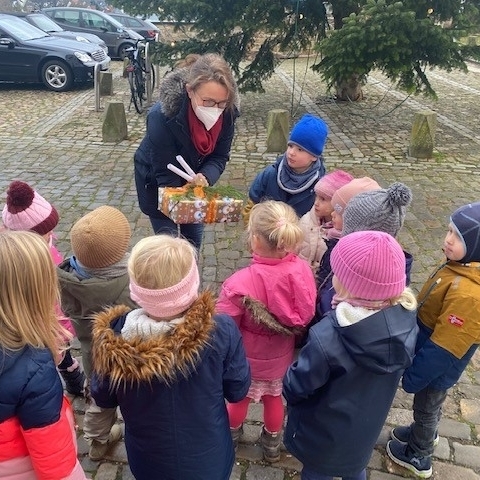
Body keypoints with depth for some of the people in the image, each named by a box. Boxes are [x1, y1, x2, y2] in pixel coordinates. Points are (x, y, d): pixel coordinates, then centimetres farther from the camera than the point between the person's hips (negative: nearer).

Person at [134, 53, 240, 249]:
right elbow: (166, 174, -30)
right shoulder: (162, 116, -36)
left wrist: (205, 177, -35)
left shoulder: (228, 112, -23)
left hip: (194, 180, 4)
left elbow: (219, 157, -14)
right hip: (157, 182, -4)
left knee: (194, 241, 13)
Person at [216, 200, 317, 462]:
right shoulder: (302, 270, -25)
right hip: (281, 356, 3)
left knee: (239, 397, 28)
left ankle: (231, 435, 57)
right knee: (274, 398, 29)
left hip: (248, 358, -3)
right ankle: (272, 445, 54)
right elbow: (307, 313, -8)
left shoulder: (240, 283, -38)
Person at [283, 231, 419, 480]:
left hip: (325, 433, -4)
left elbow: (297, 386, -24)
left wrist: (287, 385, -1)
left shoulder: (328, 339, -41)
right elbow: (399, 369, -3)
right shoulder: (406, 318, -23)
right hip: (368, 424, 5)